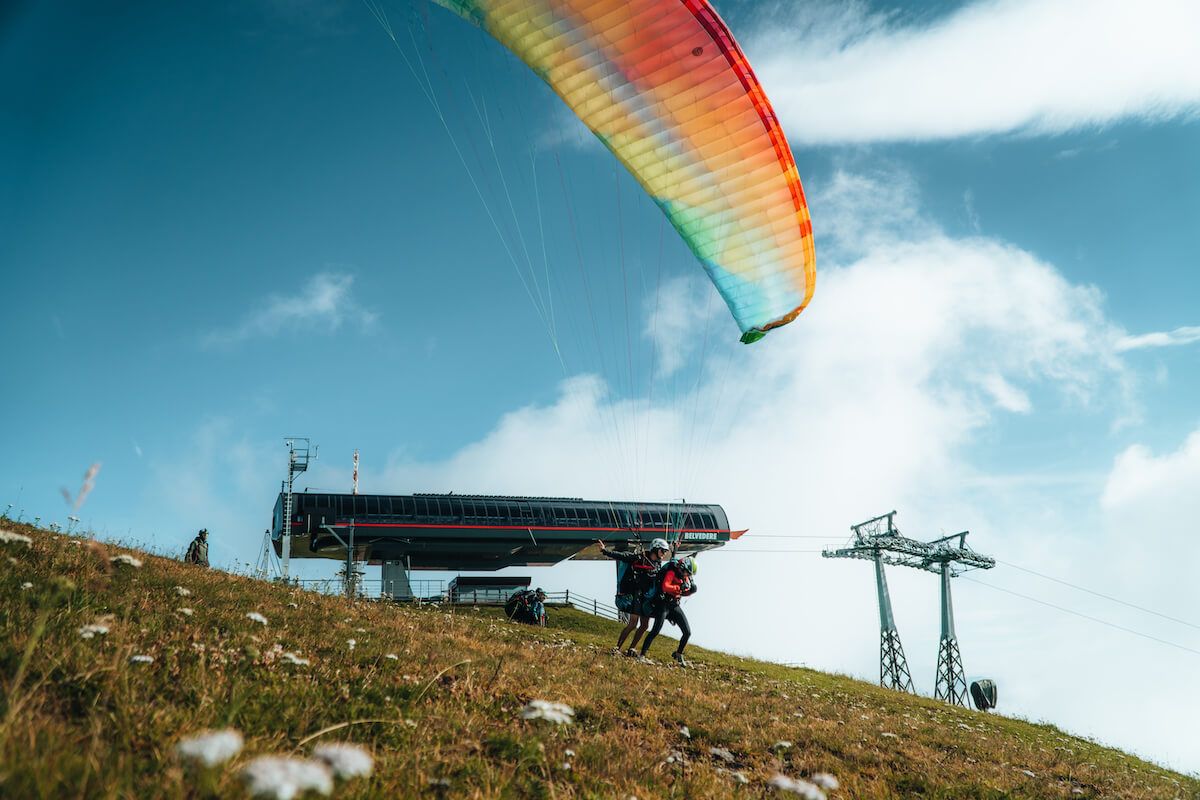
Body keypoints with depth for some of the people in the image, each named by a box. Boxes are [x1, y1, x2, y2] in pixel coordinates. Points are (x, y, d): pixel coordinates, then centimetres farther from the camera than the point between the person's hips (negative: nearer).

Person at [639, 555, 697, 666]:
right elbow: (665, 586, -28)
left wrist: (691, 589, 0)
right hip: (663, 604, -8)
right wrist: (679, 588, -33)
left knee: (687, 632, 4)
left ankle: (678, 654, 22)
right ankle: (642, 655, -7)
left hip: (675, 606, 8)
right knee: (655, 631, -14)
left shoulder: (684, 576, 12)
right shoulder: (672, 572, -13)